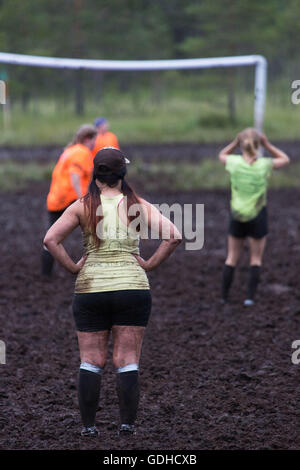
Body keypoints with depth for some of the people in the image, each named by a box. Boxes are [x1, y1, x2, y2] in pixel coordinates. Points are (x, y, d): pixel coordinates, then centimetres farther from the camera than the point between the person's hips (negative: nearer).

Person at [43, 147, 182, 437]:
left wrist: (73, 268, 0)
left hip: (90, 289, 0)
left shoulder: (82, 207, 0)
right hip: (133, 288, 0)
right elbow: (173, 236, -8)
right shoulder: (139, 206, 0)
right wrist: (149, 265, 0)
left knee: (91, 361, 8)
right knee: (127, 362, 5)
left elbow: (51, 240, -9)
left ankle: (88, 425, 8)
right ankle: (127, 424, 3)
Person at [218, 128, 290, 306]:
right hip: (258, 216, -2)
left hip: (237, 216, 2)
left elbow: (222, 155, 13)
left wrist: (235, 143, 0)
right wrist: (267, 145, -1)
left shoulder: (235, 162, -11)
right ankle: (250, 297, 4)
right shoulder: (264, 164, -13)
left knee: (232, 257, 14)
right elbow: (285, 159, 6)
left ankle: (224, 296, 18)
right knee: (256, 259, 10)